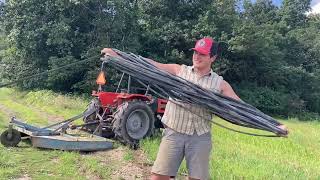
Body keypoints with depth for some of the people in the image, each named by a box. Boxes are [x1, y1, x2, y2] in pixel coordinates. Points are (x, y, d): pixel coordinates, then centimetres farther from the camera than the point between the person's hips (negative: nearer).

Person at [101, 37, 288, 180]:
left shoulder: (220, 84, 4)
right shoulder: (179, 71, 5)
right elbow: (149, 64, 3)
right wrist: (117, 55, -1)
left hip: (200, 138, 1)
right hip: (174, 133, 0)